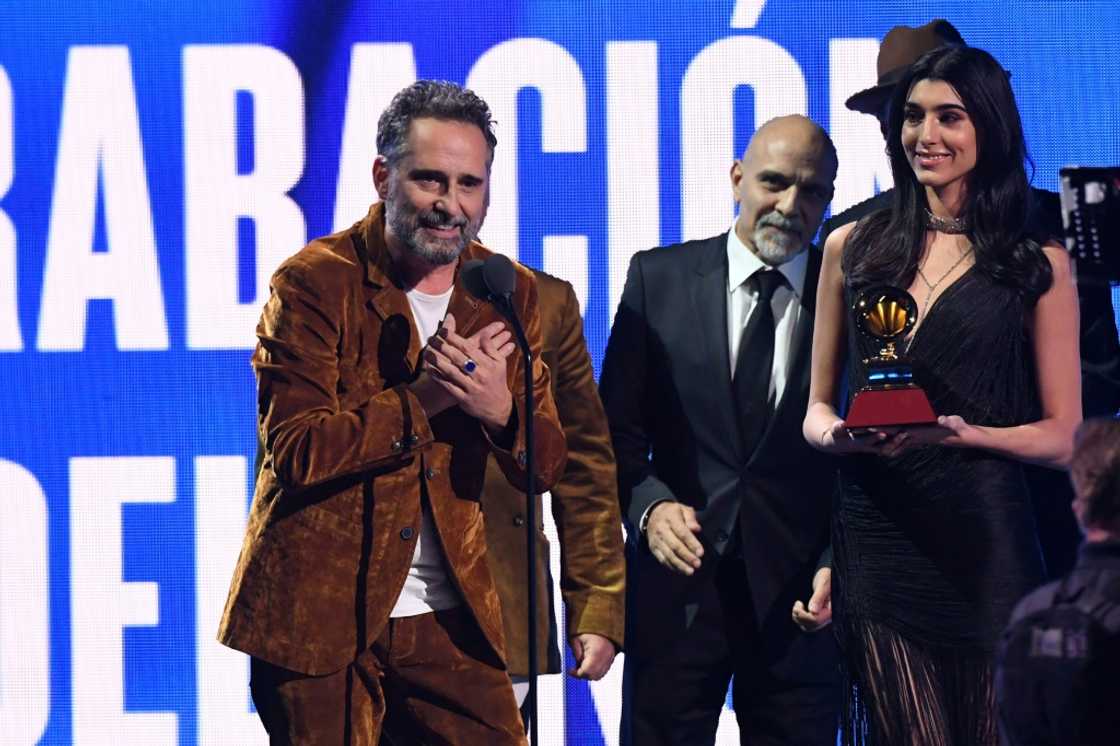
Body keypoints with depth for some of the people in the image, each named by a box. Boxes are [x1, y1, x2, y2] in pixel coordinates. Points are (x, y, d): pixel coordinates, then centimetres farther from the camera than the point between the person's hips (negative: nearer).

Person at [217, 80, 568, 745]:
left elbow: (547, 465, 4)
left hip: (448, 617, 4)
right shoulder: (315, 283, -8)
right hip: (316, 612, -4)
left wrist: (500, 409, -18)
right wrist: (422, 398, -24)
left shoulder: (511, 296, 6)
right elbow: (296, 450, -16)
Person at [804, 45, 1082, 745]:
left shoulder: (1040, 266, 4)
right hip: (875, 532, 1)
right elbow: (818, 407, 15)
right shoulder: (852, 248, 11)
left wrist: (966, 432, -15)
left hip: (984, 540, -1)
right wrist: (840, 433, -8)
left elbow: (1063, 436, 3)